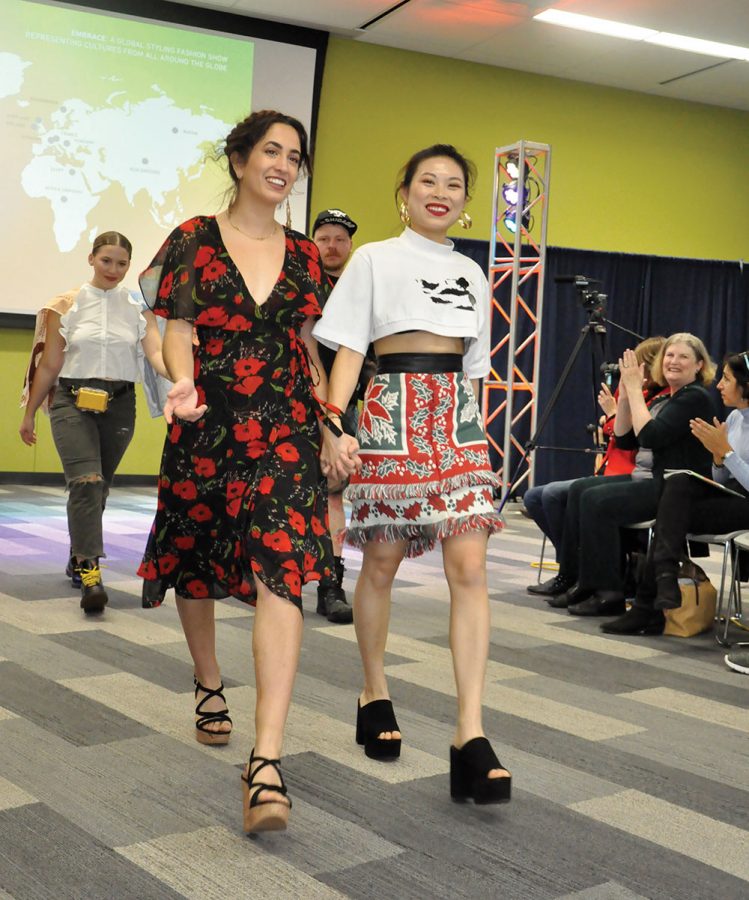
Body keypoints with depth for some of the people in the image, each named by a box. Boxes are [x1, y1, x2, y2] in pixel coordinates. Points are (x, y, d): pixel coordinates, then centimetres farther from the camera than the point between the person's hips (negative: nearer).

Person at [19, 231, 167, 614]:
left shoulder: (138, 308, 6)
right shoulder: (66, 305, 3)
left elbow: (156, 352, -8)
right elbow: (49, 364, 6)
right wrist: (29, 413, 8)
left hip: (119, 405, 3)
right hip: (73, 401, -2)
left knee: (99, 486, 13)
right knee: (86, 481, -19)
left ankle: (77, 559, 32)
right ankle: (90, 573, -23)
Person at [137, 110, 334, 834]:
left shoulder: (302, 254, 11)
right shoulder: (194, 240, 3)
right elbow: (177, 330, -4)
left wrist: (330, 418, 11)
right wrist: (183, 382, -25)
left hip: (285, 428, 1)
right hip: (207, 425, 0)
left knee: (281, 575, -15)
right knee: (194, 565, 13)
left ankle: (266, 762, -20)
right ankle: (209, 684, 43)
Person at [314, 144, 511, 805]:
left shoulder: (472, 273, 18)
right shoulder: (375, 259, 6)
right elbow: (348, 349, -2)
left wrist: (472, 431, 16)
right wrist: (334, 426, -15)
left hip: (458, 417, 3)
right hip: (394, 410, -3)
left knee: (469, 565, -10)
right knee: (382, 560, 4)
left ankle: (471, 734, -13)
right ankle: (375, 695, 26)